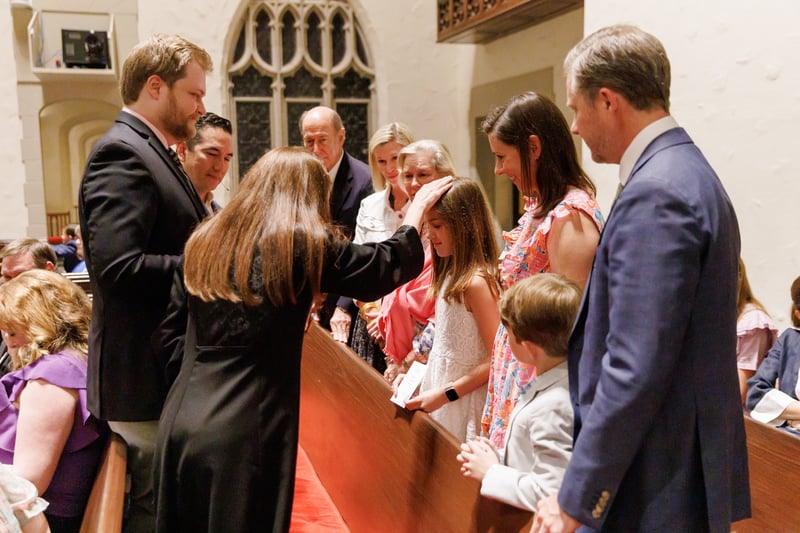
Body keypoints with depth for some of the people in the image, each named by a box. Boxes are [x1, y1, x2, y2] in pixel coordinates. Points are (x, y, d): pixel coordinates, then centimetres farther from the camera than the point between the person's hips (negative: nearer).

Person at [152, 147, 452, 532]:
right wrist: (417, 208, 20)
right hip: (244, 432, -6)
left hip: (180, 422, 6)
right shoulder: (305, 243, -6)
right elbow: (387, 265, 6)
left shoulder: (203, 240, 10)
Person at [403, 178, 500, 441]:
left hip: (462, 403, -8)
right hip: (437, 389, 8)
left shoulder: (476, 281, -20)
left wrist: (445, 394, -18)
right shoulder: (452, 272, 7)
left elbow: (496, 359, -20)